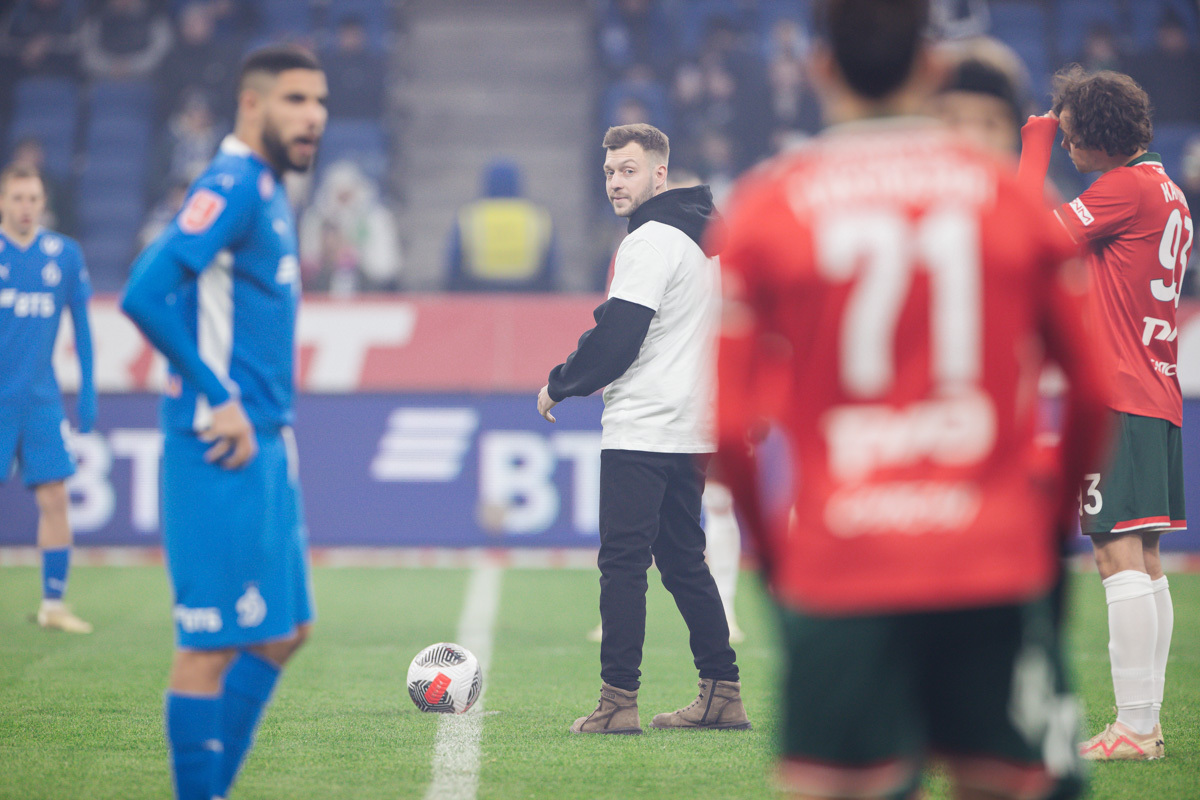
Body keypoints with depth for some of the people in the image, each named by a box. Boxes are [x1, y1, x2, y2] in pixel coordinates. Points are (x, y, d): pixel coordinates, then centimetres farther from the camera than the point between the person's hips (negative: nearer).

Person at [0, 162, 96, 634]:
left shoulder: (64, 255, 6)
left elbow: (81, 326, 13)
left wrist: (87, 392, 9)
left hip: (41, 399, 3)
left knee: (54, 498, -2)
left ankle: (54, 604, 6)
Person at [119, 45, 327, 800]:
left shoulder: (269, 193, 16)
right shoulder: (232, 186, -14)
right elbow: (144, 294, -24)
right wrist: (219, 399, -20)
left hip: (263, 448, 10)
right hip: (224, 454, -10)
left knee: (282, 631, 15)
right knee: (215, 641, -6)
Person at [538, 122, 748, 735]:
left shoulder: (650, 241, -13)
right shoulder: (702, 236, 17)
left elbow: (617, 337, -17)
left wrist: (560, 385, -3)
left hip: (641, 429, -9)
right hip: (692, 428, 9)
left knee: (623, 560, -7)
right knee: (683, 561, 14)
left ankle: (618, 700, -9)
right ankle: (722, 694, 12)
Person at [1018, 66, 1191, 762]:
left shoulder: (1126, 188, -12)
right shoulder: (1166, 190, 18)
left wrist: (1034, 143, -1)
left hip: (1116, 395, -10)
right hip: (1156, 395, 10)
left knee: (1120, 556, -12)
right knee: (1145, 563, 10)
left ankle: (1133, 728, -15)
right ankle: (1148, 724, 12)